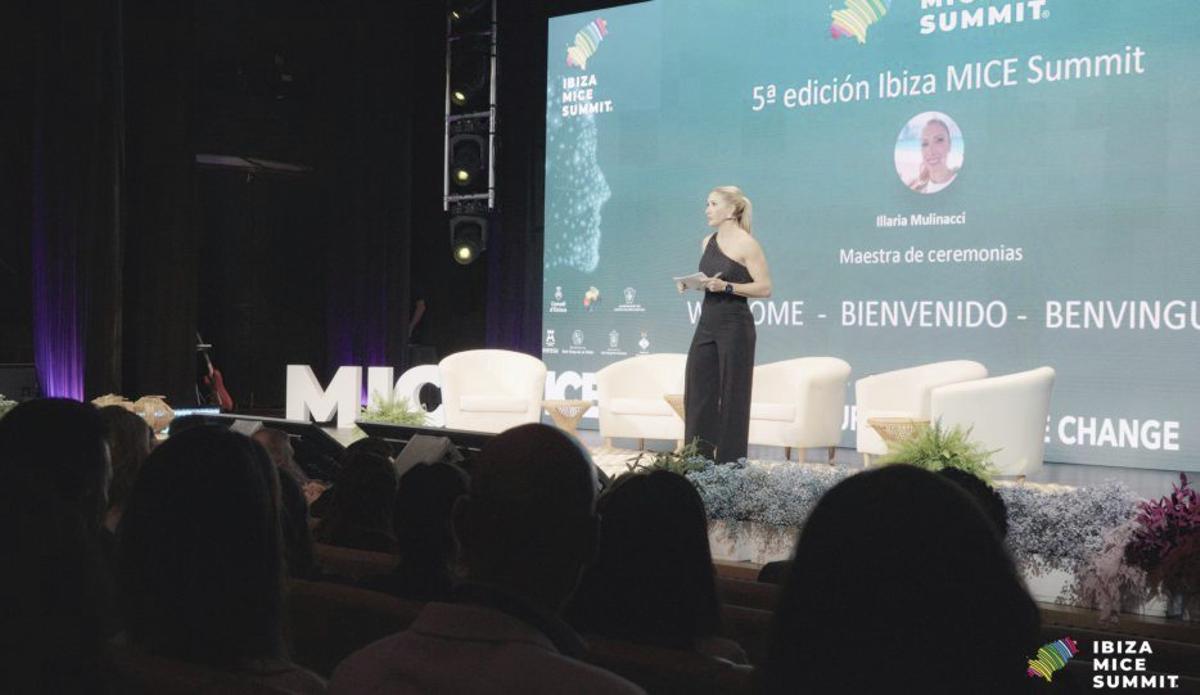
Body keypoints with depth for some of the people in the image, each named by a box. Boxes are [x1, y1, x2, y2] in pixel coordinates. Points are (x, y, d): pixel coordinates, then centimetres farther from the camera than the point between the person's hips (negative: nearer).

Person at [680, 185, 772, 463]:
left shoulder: (746, 244, -9)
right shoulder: (708, 242, 12)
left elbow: (764, 288, -12)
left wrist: (727, 287, -21)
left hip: (735, 326, -7)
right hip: (707, 323, 7)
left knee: (732, 395, 0)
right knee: (698, 391, 6)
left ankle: (730, 461, 8)